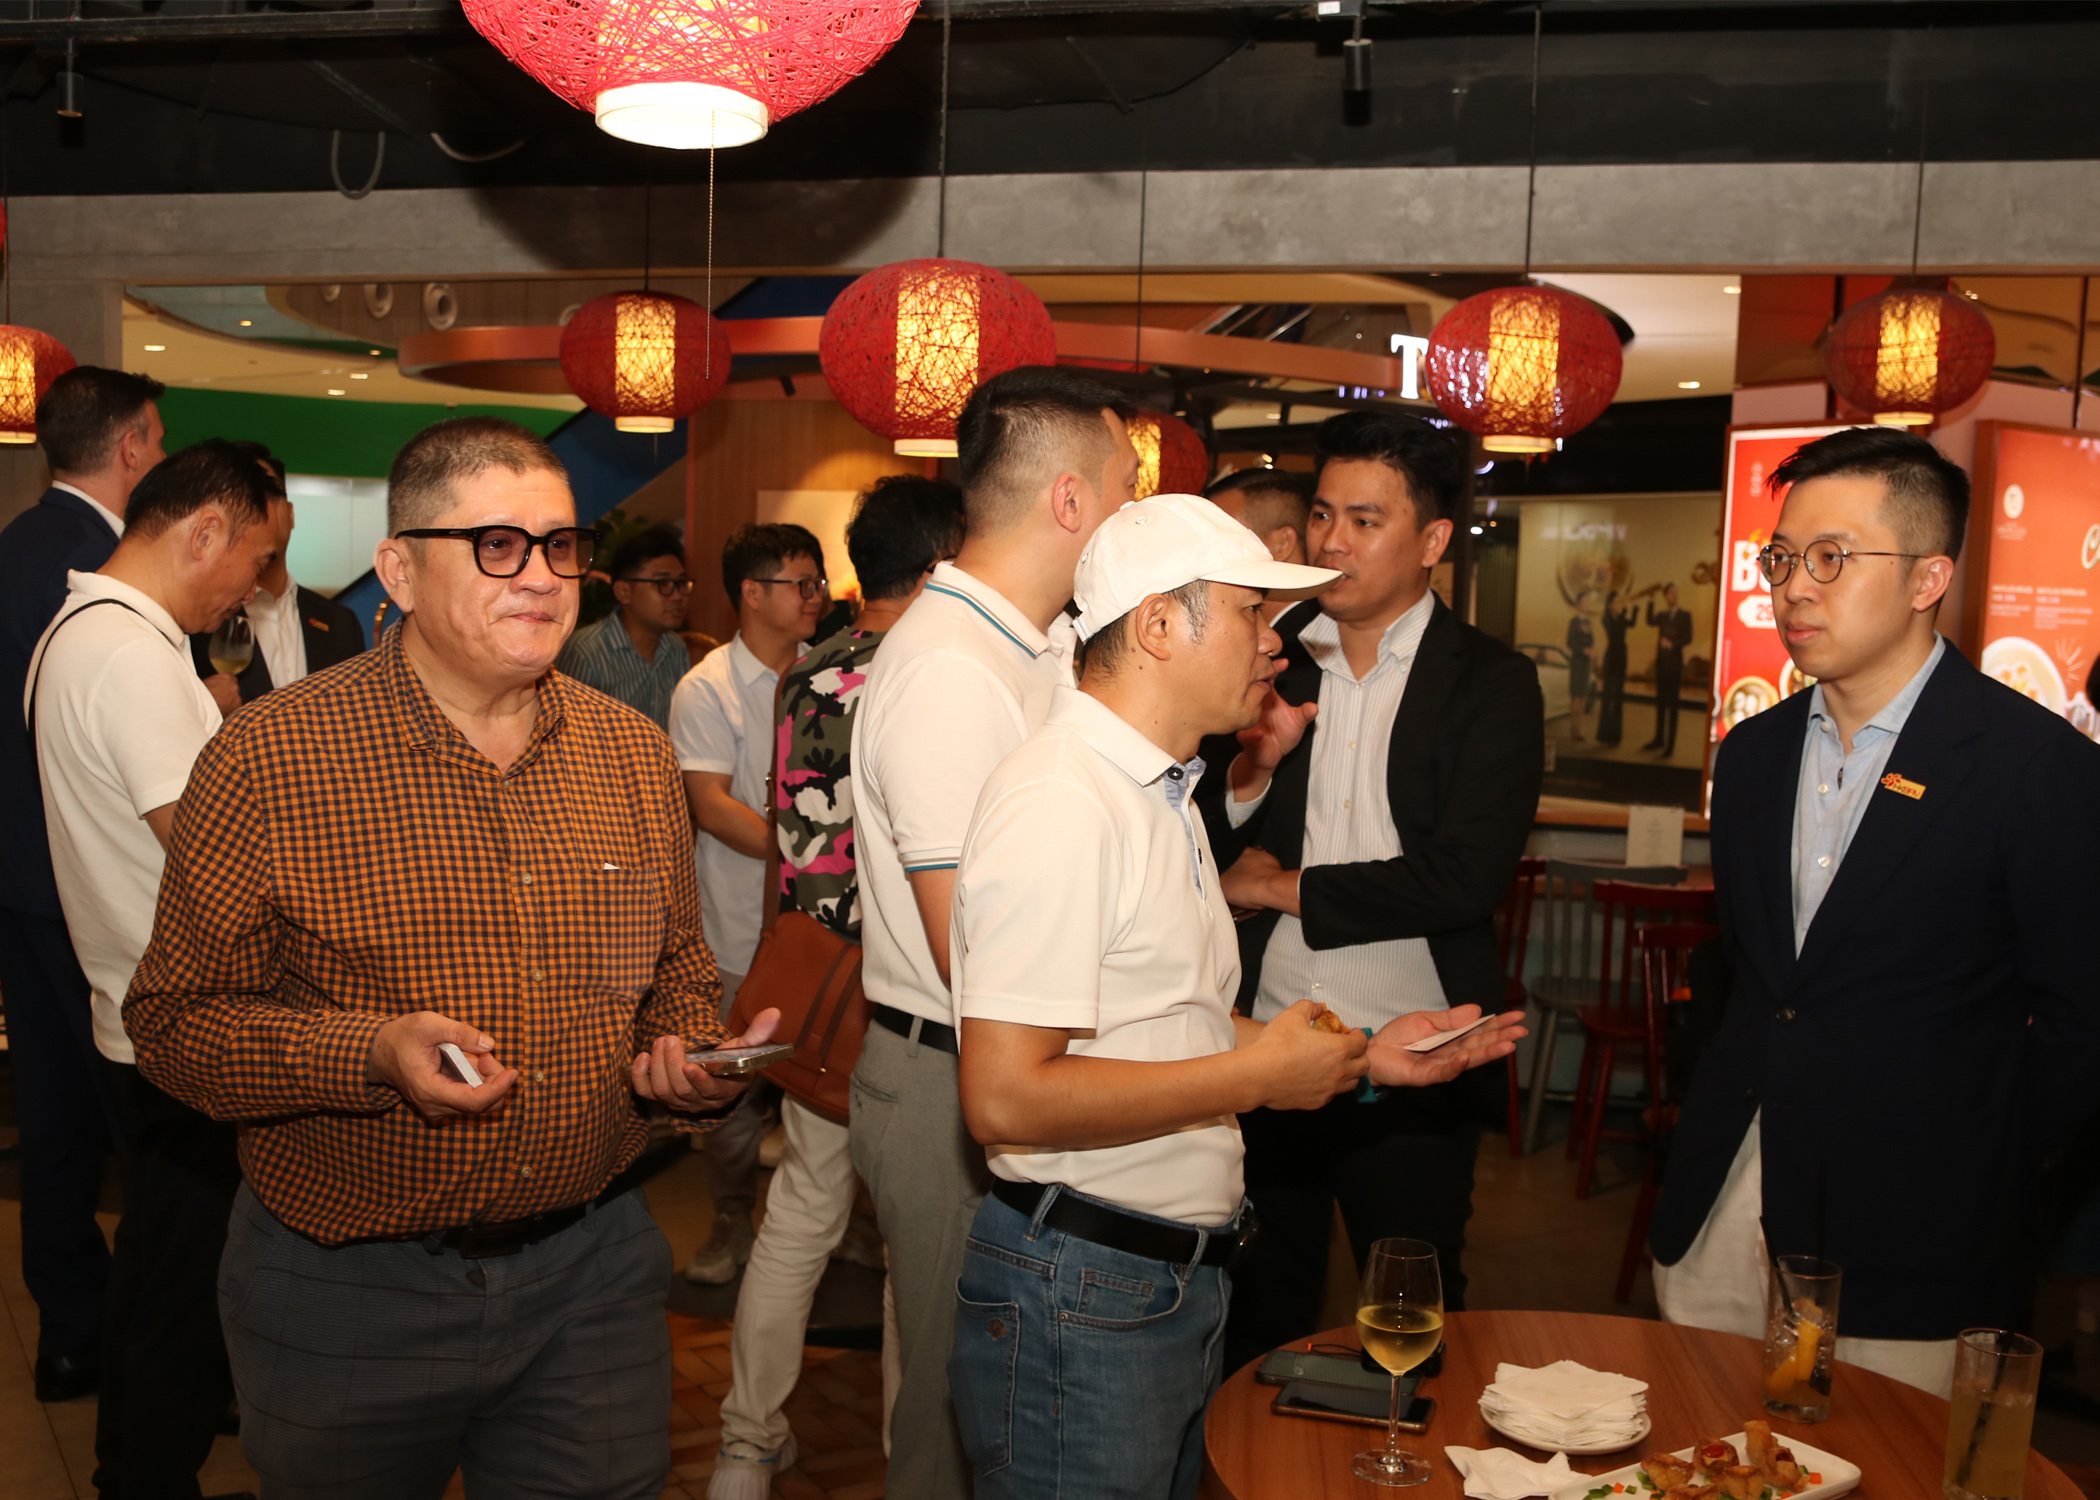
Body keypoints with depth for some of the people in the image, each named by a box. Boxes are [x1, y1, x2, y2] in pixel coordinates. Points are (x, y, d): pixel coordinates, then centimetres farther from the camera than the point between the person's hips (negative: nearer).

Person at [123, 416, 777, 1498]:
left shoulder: (635, 752, 2)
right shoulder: (266, 759, -12)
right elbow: (172, 1021, -10)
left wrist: (690, 1060, -8)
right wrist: (373, 1054, -25)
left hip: (593, 1270, 3)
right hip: (346, 1289, -2)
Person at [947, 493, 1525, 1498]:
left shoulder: (1161, 791, 15)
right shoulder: (1060, 802, -20)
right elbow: (1005, 1099, -26)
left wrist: (1363, 1054, 8)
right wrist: (1257, 1074, -19)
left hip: (1180, 1282, 10)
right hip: (1080, 1293, -10)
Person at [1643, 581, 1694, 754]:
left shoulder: (1684, 615, 0)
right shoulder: (1661, 615, 11)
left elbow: (1688, 638, -8)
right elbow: (1650, 621, -10)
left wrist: (1673, 644, -22)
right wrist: (1651, 602, -14)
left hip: (1675, 663, -4)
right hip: (1661, 661, 4)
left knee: (1672, 702, -4)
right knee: (1660, 701, 10)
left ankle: (1671, 744, -3)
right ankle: (1659, 739, 19)